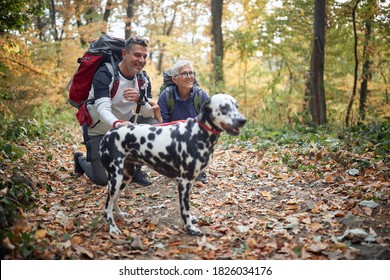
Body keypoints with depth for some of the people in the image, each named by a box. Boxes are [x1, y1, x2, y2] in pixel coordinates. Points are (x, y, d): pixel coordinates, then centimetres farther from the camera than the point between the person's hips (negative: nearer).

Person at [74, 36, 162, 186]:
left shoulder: (143, 78, -8)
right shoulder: (104, 74, -25)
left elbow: (149, 113, -17)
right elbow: (103, 109, -37)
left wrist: (140, 100, -40)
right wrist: (117, 124, -60)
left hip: (124, 122, 5)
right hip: (99, 130, -4)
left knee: (154, 125, -22)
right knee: (102, 179, -5)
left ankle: (135, 169, -2)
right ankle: (81, 159, 31)